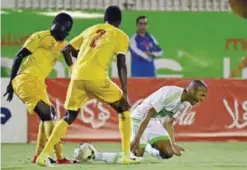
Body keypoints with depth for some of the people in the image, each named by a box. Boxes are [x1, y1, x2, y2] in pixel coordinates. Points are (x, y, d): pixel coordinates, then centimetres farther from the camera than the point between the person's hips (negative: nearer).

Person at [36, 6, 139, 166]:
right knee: (124, 109, 16)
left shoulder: (90, 30, 25)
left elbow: (66, 50, 26)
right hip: (97, 78, -4)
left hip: (77, 77, 4)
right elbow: (121, 66, 2)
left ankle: (44, 155, 5)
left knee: (68, 118, 18)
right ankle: (127, 155, 9)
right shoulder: (121, 36, 12)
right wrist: (124, 94, 1)